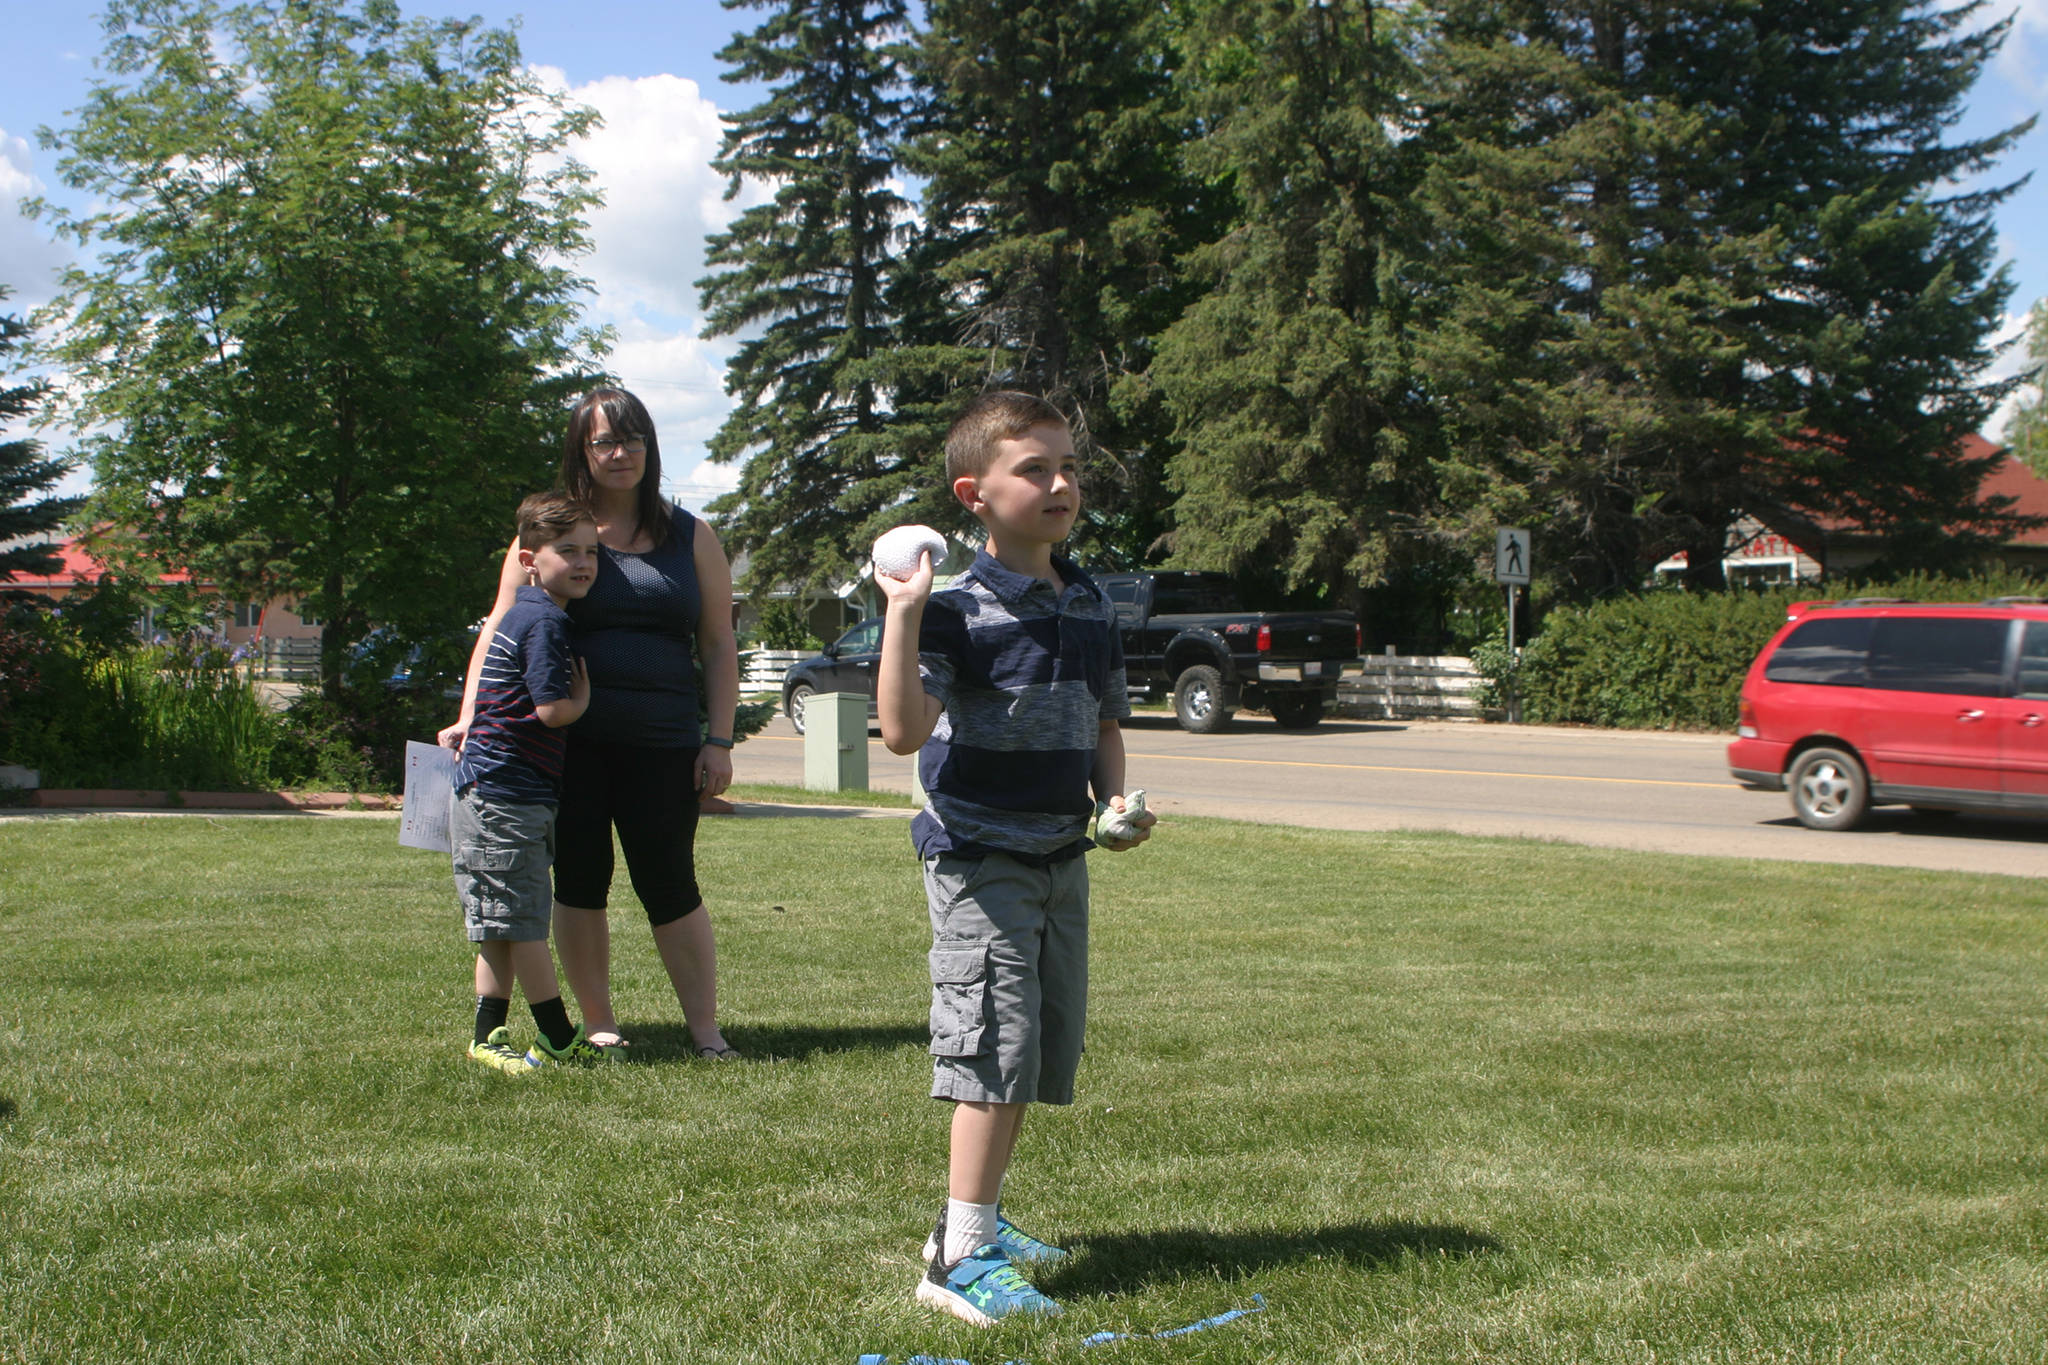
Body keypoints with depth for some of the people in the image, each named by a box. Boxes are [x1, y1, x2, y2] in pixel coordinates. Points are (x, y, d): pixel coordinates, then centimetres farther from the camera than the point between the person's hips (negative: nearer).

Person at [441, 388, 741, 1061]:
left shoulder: (690, 537, 9)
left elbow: (718, 645, 9)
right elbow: (501, 629, 3)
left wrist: (719, 740, 1)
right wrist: (470, 718, -9)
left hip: (662, 744, 0)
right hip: (569, 743, 0)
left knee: (671, 887, -2)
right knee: (580, 882, 6)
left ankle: (705, 1030, 6)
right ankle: (598, 1024, 19)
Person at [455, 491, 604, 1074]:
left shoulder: (525, 614, 17)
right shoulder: (546, 621, -16)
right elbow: (552, 709, -20)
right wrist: (582, 700, -4)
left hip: (495, 793, 10)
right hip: (508, 796, -10)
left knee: (504, 927, 12)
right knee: (524, 923, -2)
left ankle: (488, 1038, 17)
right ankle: (559, 1041, 4)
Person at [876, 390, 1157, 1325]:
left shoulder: (1089, 607, 8)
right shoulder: (959, 611, -14)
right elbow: (903, 731, -26)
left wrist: (1116, 801, 1)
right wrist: (903, 612, -30)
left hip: (1062, 855, 8)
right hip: (980, 856, -8)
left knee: (1047, 1051, 14)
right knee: (999, 1047, -10)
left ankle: (978, 1220, 30)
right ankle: (960, 1259, -2)